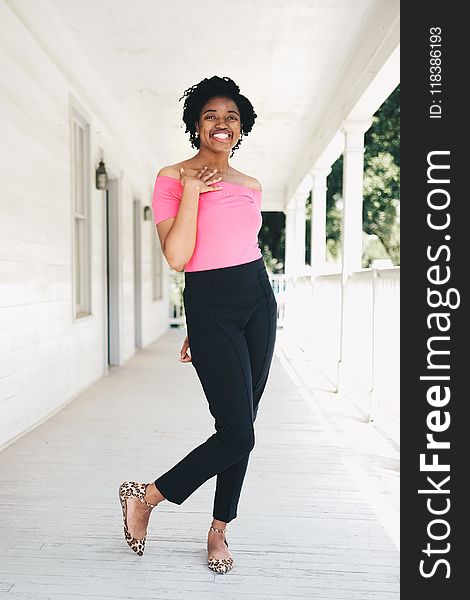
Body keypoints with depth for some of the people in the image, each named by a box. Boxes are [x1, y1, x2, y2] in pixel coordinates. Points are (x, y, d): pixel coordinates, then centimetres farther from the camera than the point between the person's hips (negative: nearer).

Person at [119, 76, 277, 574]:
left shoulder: (251, 187, 12)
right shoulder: (173, 178, -3)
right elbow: (177, 258, -14)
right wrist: (191, 190, -14)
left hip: (258, 301, 6)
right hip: (208, 307, -5)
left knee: (239, 428, 8)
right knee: (238, 433, -8)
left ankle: (219, 530, 25)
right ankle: (143, 497, 12)